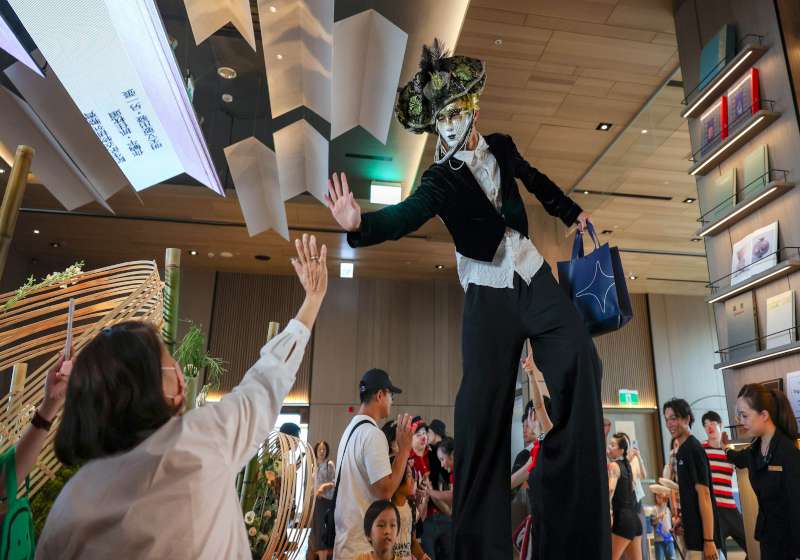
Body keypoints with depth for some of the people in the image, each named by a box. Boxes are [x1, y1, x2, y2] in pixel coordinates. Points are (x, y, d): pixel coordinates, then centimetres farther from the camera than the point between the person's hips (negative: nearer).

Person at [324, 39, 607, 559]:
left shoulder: (502, 147, 5)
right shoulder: (442, 181, -7)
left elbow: (535, 180, 26)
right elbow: (403, 216, -24)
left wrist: (572, 212, 36)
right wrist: (359, 225, -45)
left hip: (533, 276, 4)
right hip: (488, 294, -3)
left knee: (581, 363, -18)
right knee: (482, 409, -9)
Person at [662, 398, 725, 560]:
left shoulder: (693, 449, -15)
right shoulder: (682, 450, 12)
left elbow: (704, 495, -19)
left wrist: (708, 540, -20)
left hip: (702, 536, -9)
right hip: (694, 532, 9)